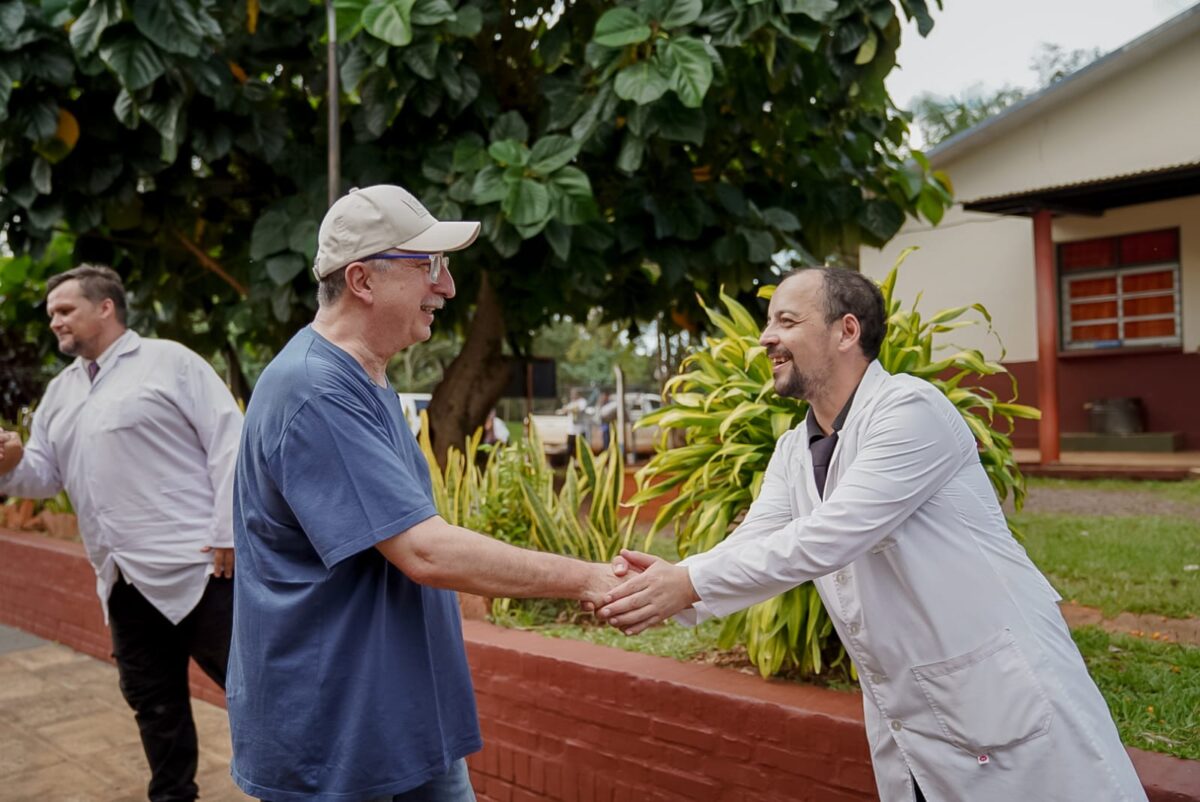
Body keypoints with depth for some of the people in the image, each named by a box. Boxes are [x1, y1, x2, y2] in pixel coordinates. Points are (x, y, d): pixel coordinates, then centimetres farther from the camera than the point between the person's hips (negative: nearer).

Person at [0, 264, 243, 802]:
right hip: (126, 581, 7)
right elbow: (45, 475, 19)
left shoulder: (168, 361, -3)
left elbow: (230, 442, -10)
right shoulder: (59, 393, 19)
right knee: (152, 703, 18)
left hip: (196, 567, -7)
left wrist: (228, 533, -16)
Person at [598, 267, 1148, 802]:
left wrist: (689, 582, -26)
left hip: (1004, 691, -7)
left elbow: (826, 539, -26)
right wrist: (667, 585, -21)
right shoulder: (793, 453, 7)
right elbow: (750, 552, -3)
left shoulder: (911, 409, -18)